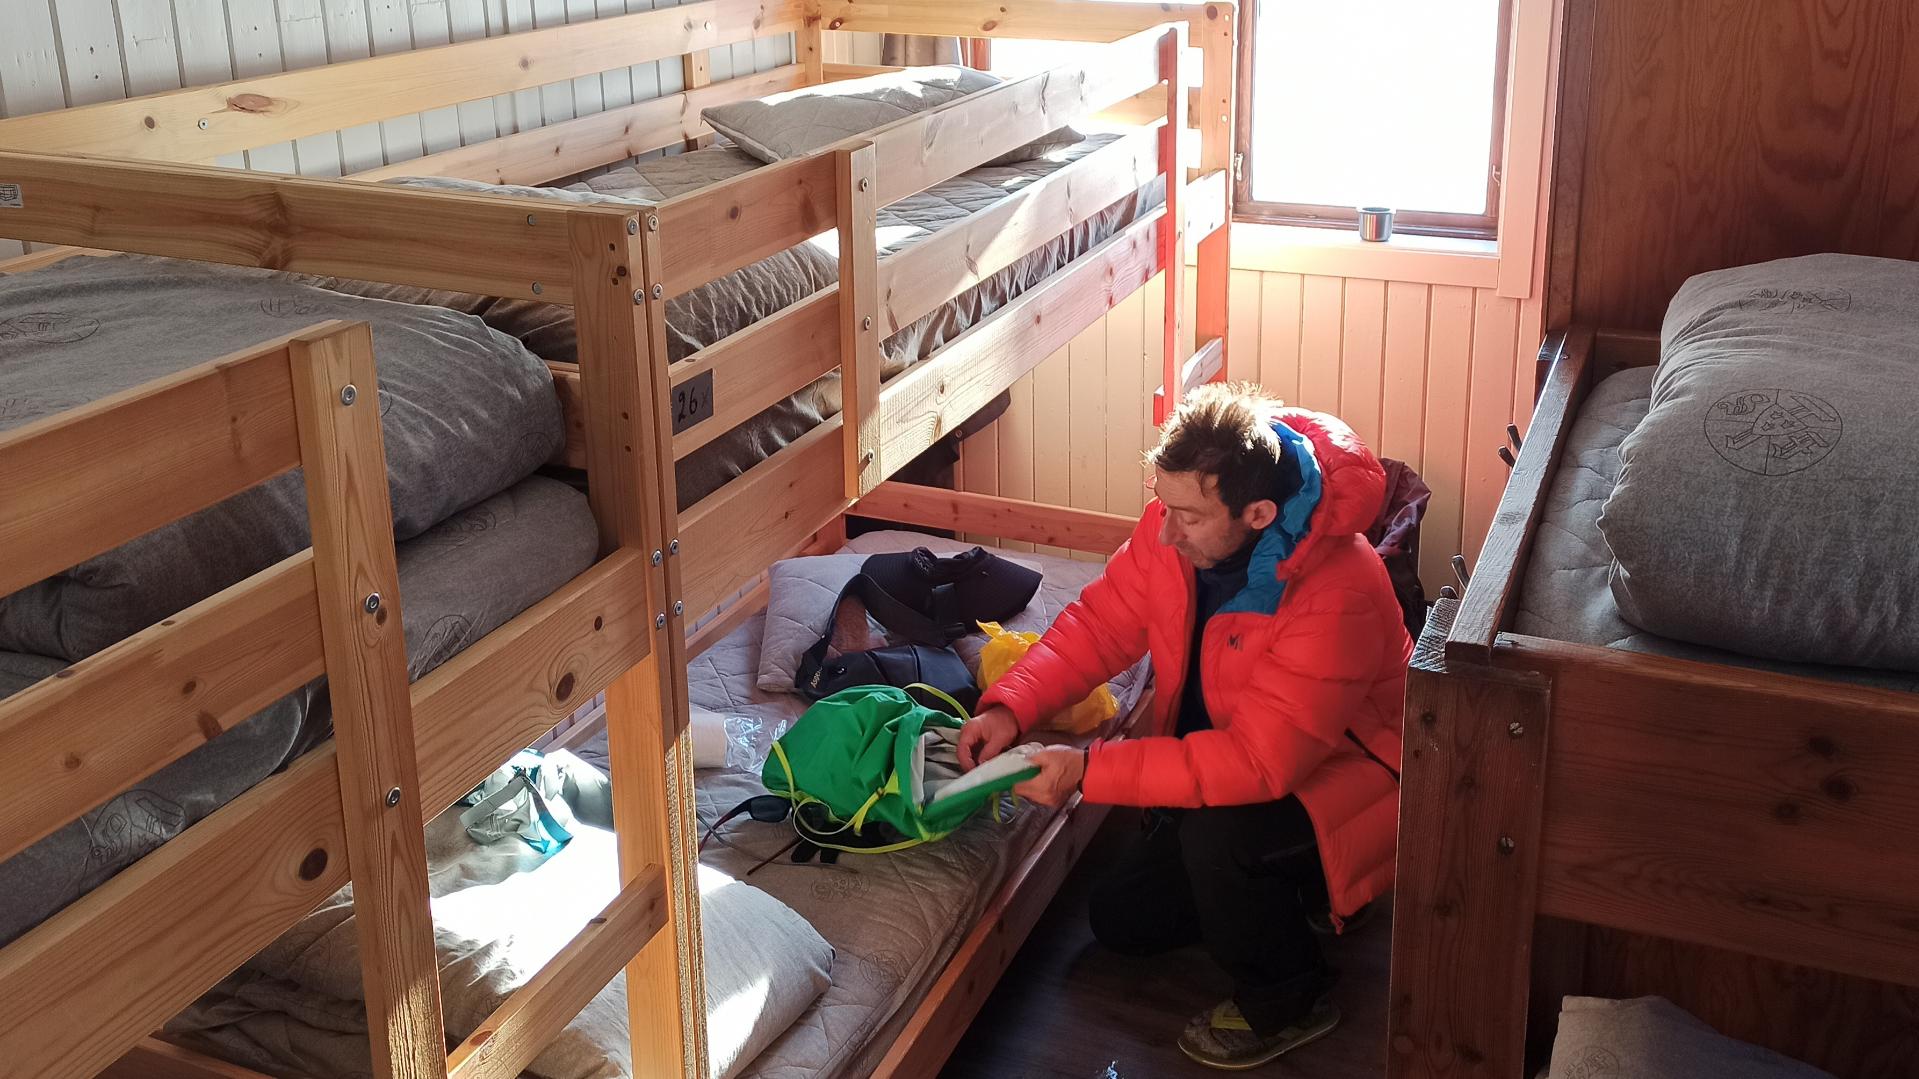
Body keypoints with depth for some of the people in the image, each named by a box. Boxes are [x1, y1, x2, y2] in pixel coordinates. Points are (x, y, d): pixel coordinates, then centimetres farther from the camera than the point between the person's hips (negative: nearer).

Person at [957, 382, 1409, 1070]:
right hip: (1222, 761, 8)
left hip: (1341, 775, -7)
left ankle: (1288, 1005, -7)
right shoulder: (1179, 521, -17)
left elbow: (1257, 762, -38)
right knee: (1122, 921, 8)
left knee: (1216, 833, -36)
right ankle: (1284, 892, 29)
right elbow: (1101, 622, -7)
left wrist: (1088, 771, -39)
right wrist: (1009, 707, -23)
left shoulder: (1338, 595, -37)